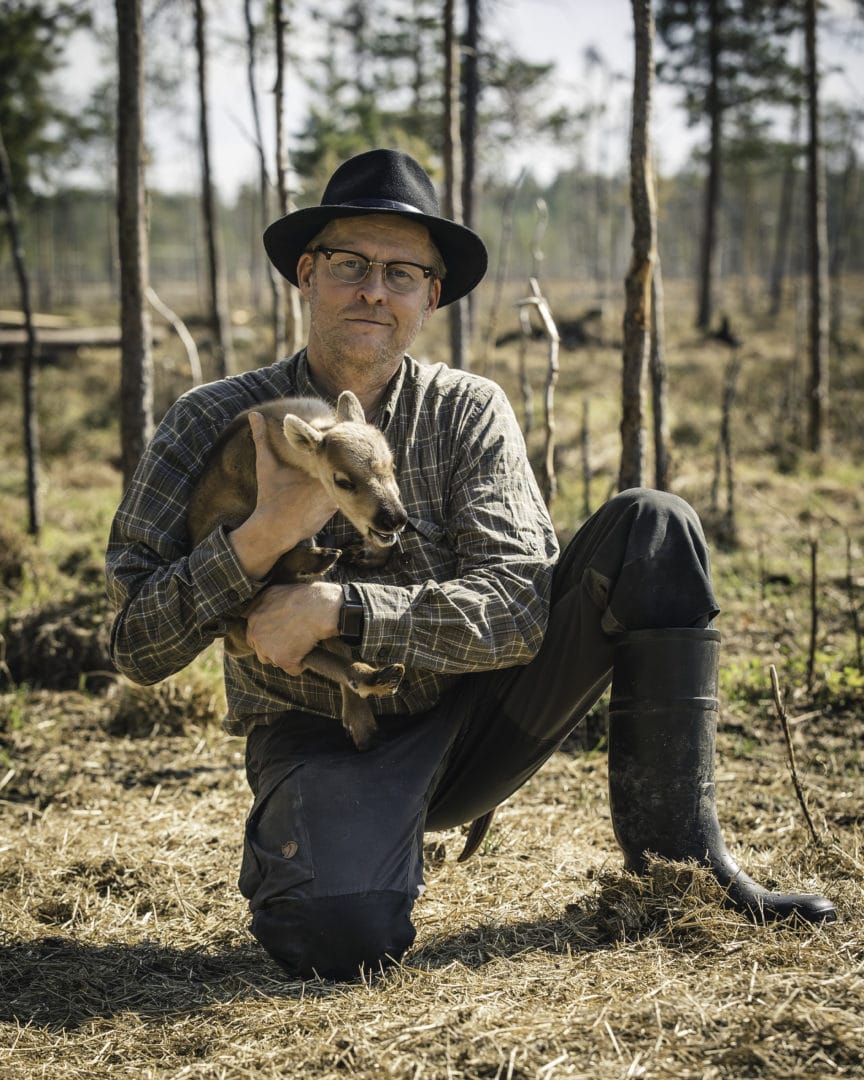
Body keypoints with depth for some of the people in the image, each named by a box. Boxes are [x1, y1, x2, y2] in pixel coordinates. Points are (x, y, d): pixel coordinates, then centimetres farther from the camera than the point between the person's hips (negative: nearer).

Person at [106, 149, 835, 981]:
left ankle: (676, 858, -11)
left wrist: (336, 608, -28)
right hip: (321, 743, -3)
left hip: (468, 719, 3)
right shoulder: (214, 424, -7)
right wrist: (268, 532, -29)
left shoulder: (468, 414, -4)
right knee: (343, 934, -36)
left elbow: (517, 609, -16)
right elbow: (137, 647, -13)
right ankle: (289, 843, 2)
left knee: (650, 530, -14)